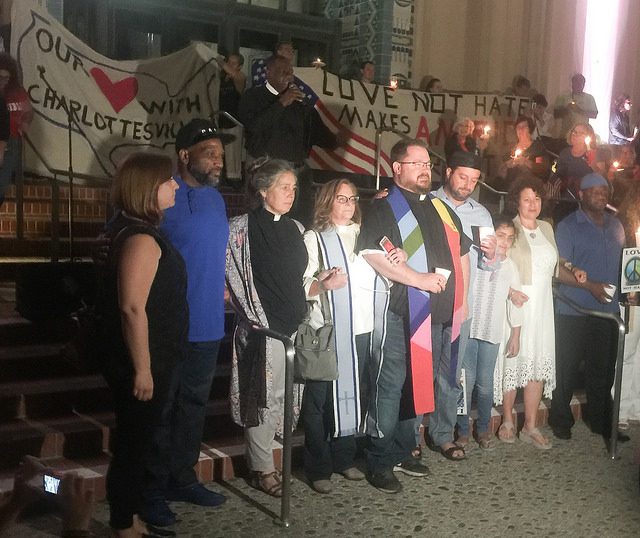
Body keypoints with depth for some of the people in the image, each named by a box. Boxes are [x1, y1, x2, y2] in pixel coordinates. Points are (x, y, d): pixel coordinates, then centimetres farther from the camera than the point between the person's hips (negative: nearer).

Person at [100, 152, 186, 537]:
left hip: (151, 360, 10)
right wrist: (142, 369, -23)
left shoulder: (139, 232, 10)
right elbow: (132, 308, -27)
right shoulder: (142, 239, -22)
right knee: (134, 444, 4)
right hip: (140, 363, -10)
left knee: (138, 442, 20)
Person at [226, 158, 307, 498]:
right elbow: (234, 277, -4)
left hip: (294, 323, 6)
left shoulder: (295, 228, 13)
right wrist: (256, 317, -6)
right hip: (263, 326, -6)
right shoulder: (242, 228, -5)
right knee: (265, 396, -2)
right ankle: (262, 469, 10)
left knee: (285, 394, 8)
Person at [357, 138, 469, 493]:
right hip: (400, 313, -7)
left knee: (417, 384, 14)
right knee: (390, 385, -3)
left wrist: (461, 298, 16)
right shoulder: (384, 208, -4)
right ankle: (381, 461, 6)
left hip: (441, 314, 7)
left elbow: (461, 253, 26)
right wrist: (420, 279, -19)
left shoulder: (441, 209, 19)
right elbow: (373, 254, -17)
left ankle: (402, 452, 26)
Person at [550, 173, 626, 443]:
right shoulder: (568, 226, -5)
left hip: (608, 309, 5)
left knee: (603, 369, 11)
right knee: (568, 368, 4)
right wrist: (591, 286, -19)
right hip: (574, 311, -5)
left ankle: (600, 420, 24)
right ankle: (561, 420, 18)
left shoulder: (616, 226, 13)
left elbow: (622, 262, 20)